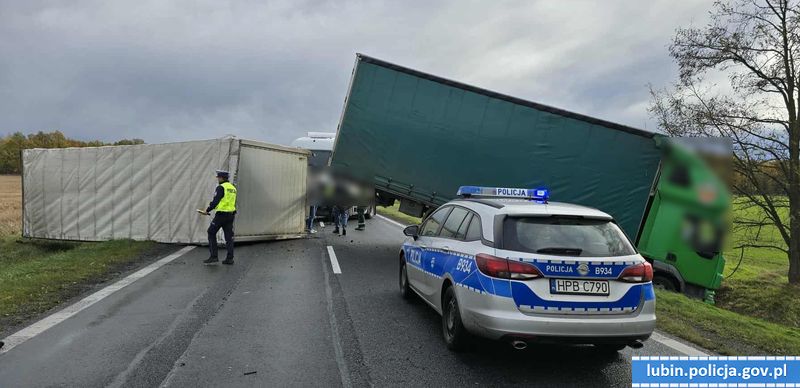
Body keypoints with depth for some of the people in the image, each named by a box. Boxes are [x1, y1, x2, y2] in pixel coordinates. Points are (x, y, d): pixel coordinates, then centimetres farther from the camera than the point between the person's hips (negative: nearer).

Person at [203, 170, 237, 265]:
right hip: (231, 214, 7)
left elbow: (215, 201, -16)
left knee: (211, 233, 6)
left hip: (221, 215, -7)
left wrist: (208, 210, -3)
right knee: (229, 236, 9)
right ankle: (229, 258, 8)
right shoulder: (233, 188, 13)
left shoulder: (221, 187, -12)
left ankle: (213, 256, 2)